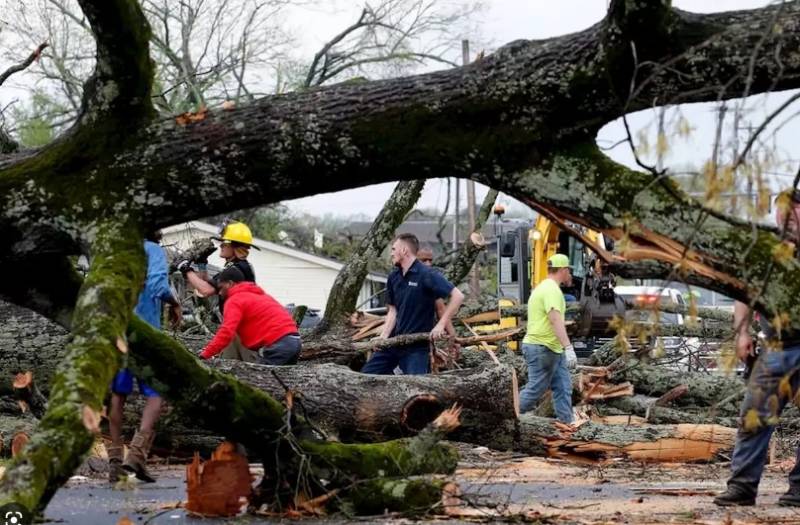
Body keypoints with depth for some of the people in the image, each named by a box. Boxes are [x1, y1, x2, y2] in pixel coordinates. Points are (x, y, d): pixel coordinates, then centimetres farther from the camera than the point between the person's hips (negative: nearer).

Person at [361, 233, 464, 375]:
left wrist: (440, 325, -21)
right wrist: (383, 338, -4)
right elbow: (393, 311, 10)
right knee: (367, 374, 7)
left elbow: (458, 296, -20)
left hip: (417, 346, -7)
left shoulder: (426, 275, -15)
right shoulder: (393, 277, 6)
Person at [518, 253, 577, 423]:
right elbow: (556, 320, -30)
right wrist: (569, 348, -37)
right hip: (542, 348, -11)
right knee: (535, 390, -5)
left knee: (564, 389, 6)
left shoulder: (544, 287, 17)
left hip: (553, 349, 11)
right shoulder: (552, 290, -17)